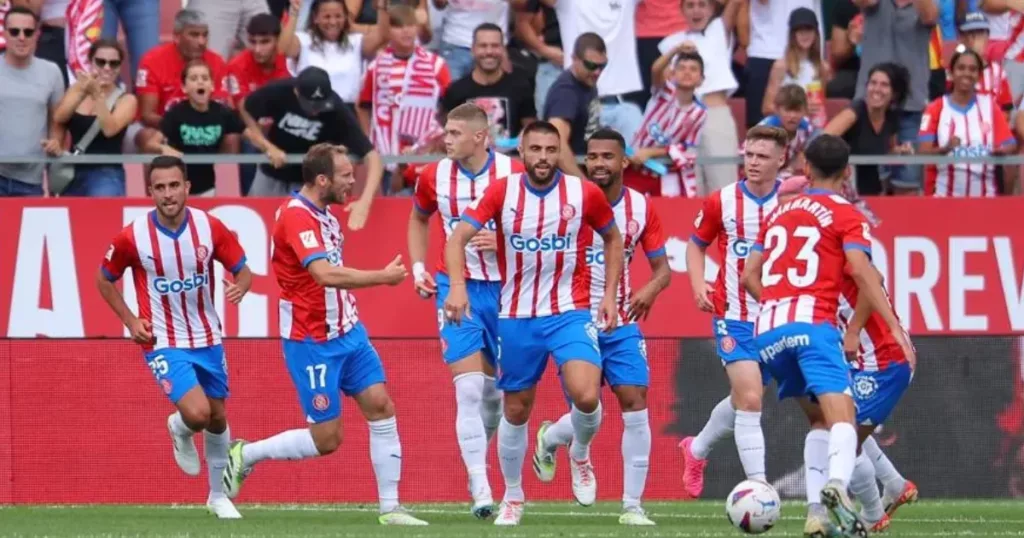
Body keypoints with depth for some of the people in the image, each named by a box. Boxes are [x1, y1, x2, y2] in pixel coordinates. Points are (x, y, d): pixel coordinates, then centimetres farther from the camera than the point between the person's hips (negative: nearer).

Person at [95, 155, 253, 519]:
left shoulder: (210, 228, -10)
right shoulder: (133, 237, -15)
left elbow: (242, 270, 1)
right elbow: (104, 279, 3)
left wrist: (240, 286, -22)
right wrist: (130, 321, -7)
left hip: (208, 339, 3)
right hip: (163, 342, -3)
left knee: (217, 418, 15)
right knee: (197, 413, -21)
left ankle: (218, 495, 36)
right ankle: (180, 431, 18)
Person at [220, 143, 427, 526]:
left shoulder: (322, 214, 7)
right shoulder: (296, 216, -22)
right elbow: (326, 275, -34)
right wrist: (384, 277, -25)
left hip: (346, 332, 9)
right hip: (312, 343, -9)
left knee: (380, 406, -1)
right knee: (326, 439, -4)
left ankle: (390, 507, 3)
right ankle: (245, 455, 16)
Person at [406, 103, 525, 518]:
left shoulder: (513, 173, -9)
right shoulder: (434, 176, -1)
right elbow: (418, 219, 20)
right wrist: (418, 267, 8)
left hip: (503, 286, 0)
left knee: (494, 388, 10)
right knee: (469, 388, -12)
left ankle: (477, 456, 34)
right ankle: (479, 488, -14)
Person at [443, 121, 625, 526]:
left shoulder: (585, 194, -5)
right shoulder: (502, 192, -5)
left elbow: (612, 238, 12)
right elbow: (458, 238, -9)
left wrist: (610, 295, 5)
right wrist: (457, 286, -26)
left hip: (570, 314, -1)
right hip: (516, 318, 1)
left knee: (586, 396, -23)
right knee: (516, 410, 9)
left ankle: (580, 455, 10)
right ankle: (512, 496, 29)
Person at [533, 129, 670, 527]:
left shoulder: (641, 207, 0)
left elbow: (662, 268, 5)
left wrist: (651, 290, -17)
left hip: (622, 323, 2)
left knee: (635, 405, -9)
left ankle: (633, 506, -1)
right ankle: (548, 439, 32)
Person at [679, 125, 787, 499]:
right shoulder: (723, 202, -5)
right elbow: (696, 243, 12)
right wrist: (699, 286, -4)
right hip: (734, 316, -2)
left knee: (743, 400, 17)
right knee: (750, 400, -15)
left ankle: (697, 449, 43)